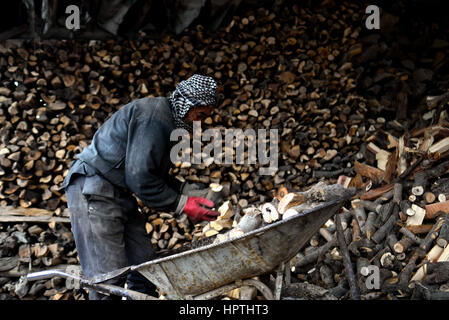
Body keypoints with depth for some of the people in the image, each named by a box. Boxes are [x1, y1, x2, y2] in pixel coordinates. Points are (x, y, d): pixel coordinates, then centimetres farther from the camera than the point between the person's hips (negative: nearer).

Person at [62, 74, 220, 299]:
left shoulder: (167, 120, 15)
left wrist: (192, 192, 7)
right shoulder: (153, 117, -18)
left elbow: (157, 177, 19)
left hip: (118, 194, 10)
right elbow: (140, 178, -23)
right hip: (93, 192, -10)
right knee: (109, 277, -12)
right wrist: (182, 204, -14)